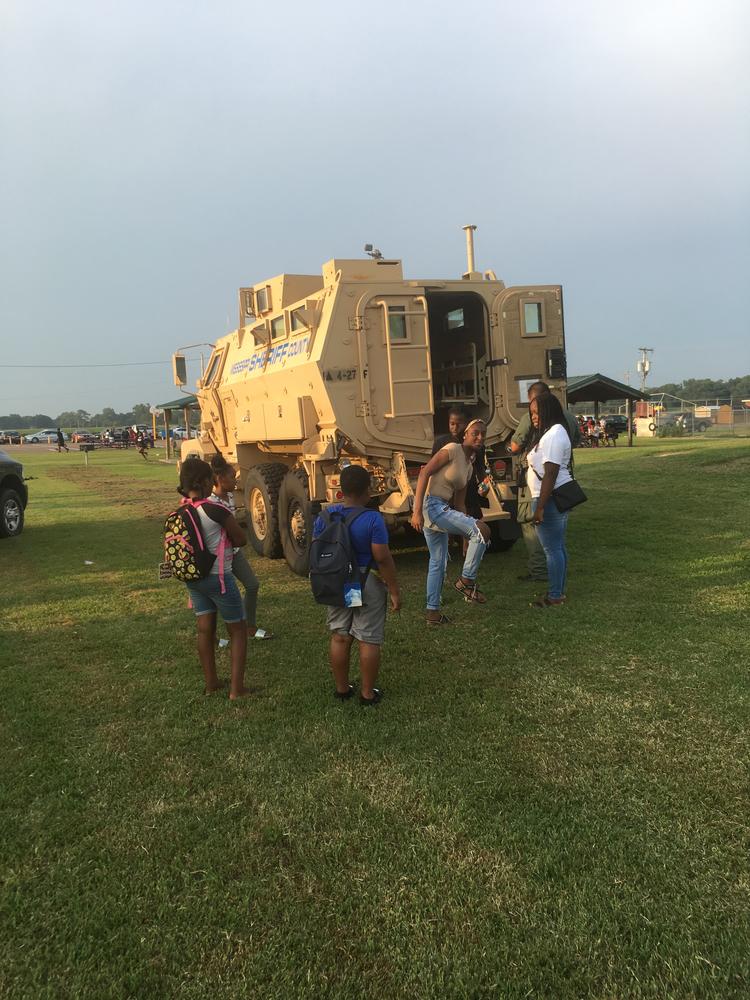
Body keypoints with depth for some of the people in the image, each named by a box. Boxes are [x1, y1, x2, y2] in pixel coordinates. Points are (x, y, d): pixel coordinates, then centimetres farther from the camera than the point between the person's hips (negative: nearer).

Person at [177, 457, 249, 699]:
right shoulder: (216, 509, -21)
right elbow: (241, 540, -12)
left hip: (193, 578, 6)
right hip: (219, 578, -6)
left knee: (205, 629, 16)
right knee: (238, 631, 8)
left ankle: (211, 683, 28)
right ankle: (236, 688, 8)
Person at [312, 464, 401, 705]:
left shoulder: (325, 516, -3)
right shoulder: (372, 518, -18)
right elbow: (382, 558, -19)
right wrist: (394, 591, -10)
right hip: (368, 584, -5)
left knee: (339, 637, 14)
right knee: (368, 640, 6)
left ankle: (341, 689, 26)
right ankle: (367, 693, 15)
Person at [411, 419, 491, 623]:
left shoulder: (469, 465, 17)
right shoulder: (452, 450, -9)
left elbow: (460, 502, 18)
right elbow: (424, 473, -16)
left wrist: (468, 535, 14)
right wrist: (417, 511, -23)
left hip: (443, 509, 10)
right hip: (431, 505, -10)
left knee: (438, 562, 16)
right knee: (482, 530, -19)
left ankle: (433, 612, 26)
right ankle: (466, 581, -6)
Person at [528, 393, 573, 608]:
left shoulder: (553, 435, -18)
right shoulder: (556, 432, 16)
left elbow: (550, 473, -23)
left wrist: (540, 507, -23)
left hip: (550, 499, -11)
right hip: (560, 497, 11)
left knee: (552, 549, -4)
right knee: (559, 547, 16)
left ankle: (555, 596, 4)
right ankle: (559, 591, 24)